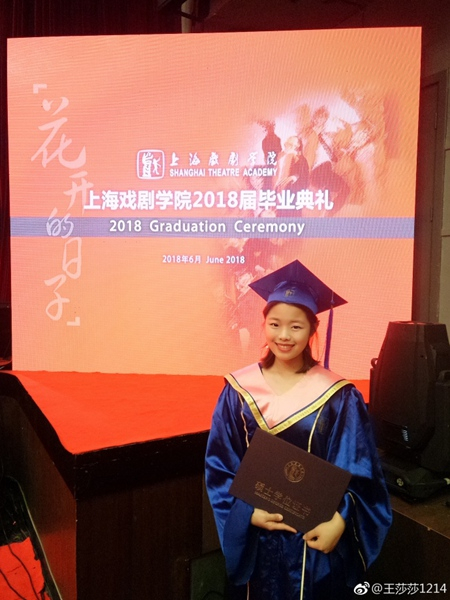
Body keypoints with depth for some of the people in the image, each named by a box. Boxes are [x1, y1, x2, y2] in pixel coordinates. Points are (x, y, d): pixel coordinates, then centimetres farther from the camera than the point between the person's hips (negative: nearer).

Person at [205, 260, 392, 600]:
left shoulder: (339, 397, -10)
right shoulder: (238, 390, -6)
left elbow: (358, 472, -7)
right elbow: (219, 464, -2)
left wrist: (340, 521, -20)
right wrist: (247, 511, -14)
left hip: (316, 536, -1)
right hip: (252, 533, 2)